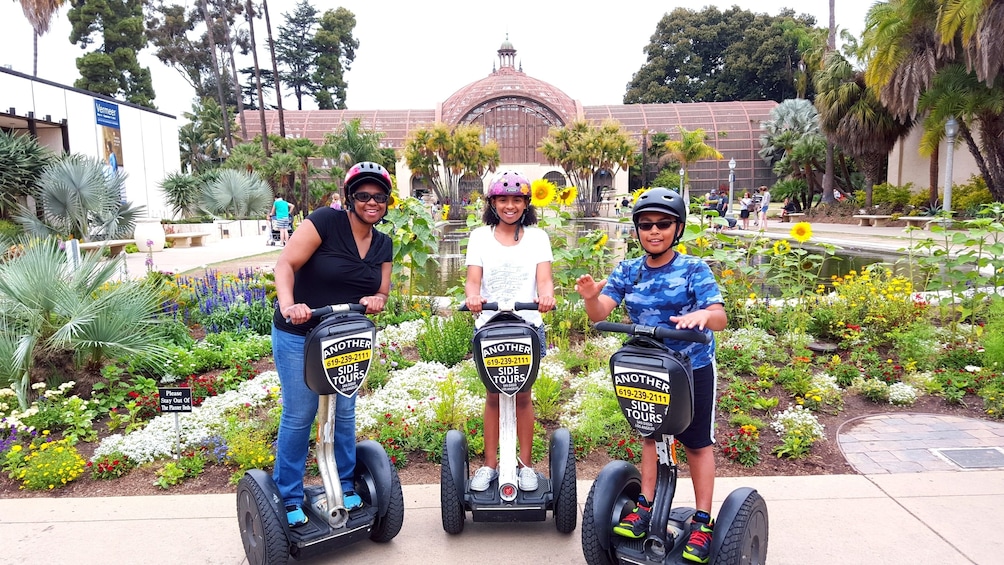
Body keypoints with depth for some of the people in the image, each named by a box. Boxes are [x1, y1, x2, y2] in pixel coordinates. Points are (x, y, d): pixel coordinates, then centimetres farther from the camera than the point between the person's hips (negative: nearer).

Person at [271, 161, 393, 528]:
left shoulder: (383, 244, 5)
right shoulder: (326, 221, -15)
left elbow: (382, 292, 7)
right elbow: (286, 264, -19)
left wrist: (375, 301, -16)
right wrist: (288, 304, -36)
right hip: (299, 336, -5)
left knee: (344, 413, 12)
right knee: (298, 416, 2)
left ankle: (345, 486, 30)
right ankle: (289, 497, 19)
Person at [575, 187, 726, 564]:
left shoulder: (693, 269, -14)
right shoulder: (627, 271, -3)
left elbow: (720, 317, -22)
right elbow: (600, 314, -12)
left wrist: (702, 314, -45)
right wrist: (591, 296, -35)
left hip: (692, 367, -3)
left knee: (697, 443, 8)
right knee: (650, 435, 15)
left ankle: (703, 520, 21)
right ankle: (646, 505, 29)